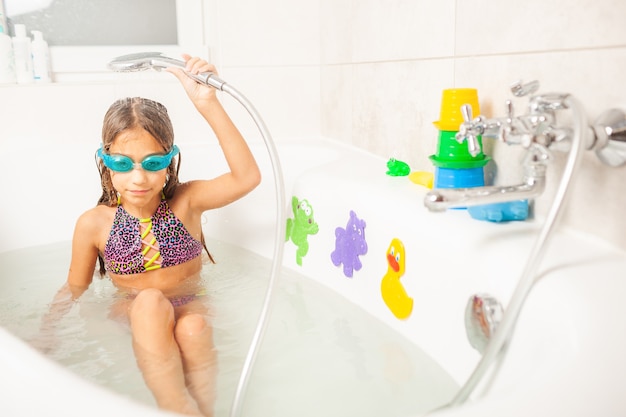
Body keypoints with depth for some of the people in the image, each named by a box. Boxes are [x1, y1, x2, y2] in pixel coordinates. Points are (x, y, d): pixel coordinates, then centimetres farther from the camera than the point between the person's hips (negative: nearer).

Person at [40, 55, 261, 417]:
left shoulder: (185, 202, -9)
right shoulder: (94, 224, -7)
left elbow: (248, 177, -24)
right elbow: (75, 288, 7)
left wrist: (209, 104, -31)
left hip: (189, 307, 0)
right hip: (133, 316, 1)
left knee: (194, 328, -37)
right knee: (151, 302, -36)